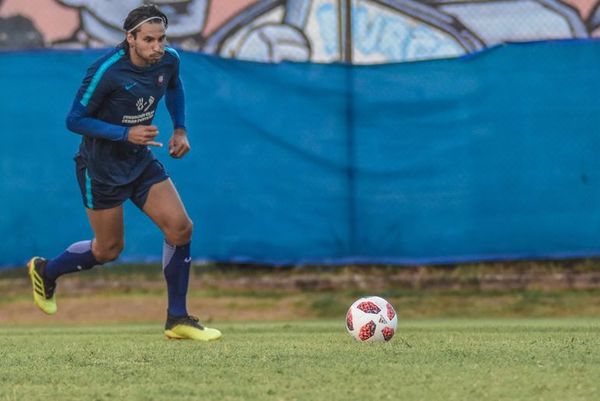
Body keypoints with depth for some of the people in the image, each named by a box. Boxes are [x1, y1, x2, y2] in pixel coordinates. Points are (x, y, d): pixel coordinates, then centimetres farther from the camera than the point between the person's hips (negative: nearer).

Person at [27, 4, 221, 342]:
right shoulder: (106, 71, -28)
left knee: (180, 228, -7)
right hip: (101, 167, -6)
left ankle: (177, 319, 5)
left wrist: (180, 129, 4)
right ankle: (45, 271, 34)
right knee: (109, 249, 5)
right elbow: (75, 120, -20)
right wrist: (126, 133, -29)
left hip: (141, 161, 6)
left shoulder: (169, 60, -8)